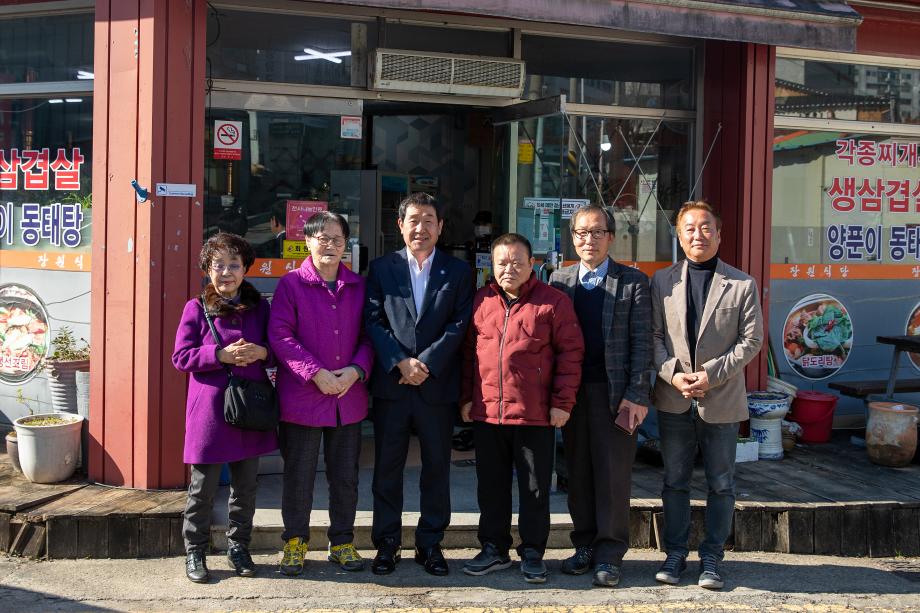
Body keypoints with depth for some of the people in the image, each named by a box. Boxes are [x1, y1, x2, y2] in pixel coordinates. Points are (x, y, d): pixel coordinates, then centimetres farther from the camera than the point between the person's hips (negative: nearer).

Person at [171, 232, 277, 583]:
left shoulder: (259, 308, 8)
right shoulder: (196, 308, -1)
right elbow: (181, 356, -5)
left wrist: (262, 352, -10)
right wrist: (221, 355, -19)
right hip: (209, 409, -3)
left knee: (246, 485, 11)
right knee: (204, 486, 3)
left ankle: (238, 546, 26)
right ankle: (195, 552, 17)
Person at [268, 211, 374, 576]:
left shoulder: (358, 287, 9)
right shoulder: (291, 284, -3)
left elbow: (368, 336, 9)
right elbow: (279, 335, -10)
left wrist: (356, 370, -9)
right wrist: (316, 373, -16)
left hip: (348, 397, 3)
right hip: (301, 398, -3)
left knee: (345, 475, 11)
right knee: (299, 474, 6)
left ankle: (342, 542, 25)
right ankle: (295, 541, 22)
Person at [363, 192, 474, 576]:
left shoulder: (459, 272, 7)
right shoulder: (381, 268, 8)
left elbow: (460, 325, -2)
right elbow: (373, 321, -1)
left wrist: (427, 364, -13)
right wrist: (401, 363, -13)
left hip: (438, 385, 0)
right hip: (390, 384, 0)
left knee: (437, 468, 7)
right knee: (387, 468, 6)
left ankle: (430, 544, 19)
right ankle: (386, 544, 17)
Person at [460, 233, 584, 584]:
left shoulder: (553, 302, -3)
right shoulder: (481, 301, 8)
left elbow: (570, 353, -4)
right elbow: (468, 352, 12)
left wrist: (562, 402, -8)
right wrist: (466, 397, 7)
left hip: (535, 415, -3)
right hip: (485, 412, 4)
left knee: (535, 489, 6)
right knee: (491, 486, 13)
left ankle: (532, 554, 19)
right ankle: (494, 549, 26)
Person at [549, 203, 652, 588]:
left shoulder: (632, 282, 1)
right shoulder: (559, 281, 10)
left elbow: (641, 341, -3)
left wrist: (637, 395, -10)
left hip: (615, 392, -3)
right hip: (572, 391, 3)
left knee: (613, 473, 1)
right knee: (578, 471, 9)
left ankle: (609, 554, 10)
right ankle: (585, 545, 21)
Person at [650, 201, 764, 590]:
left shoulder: (742, 285, 0)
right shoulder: (662, 281, 5)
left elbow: (751, 339, -4)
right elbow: (654, 335, 2)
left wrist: (711, 374, -14)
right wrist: (673, 374, -13)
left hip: (722, 401, -1)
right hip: (674, 401, 1)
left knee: (721, 485, 7)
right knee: (675, 482, 9)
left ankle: (711, 558, 18)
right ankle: (675, 553, 21)